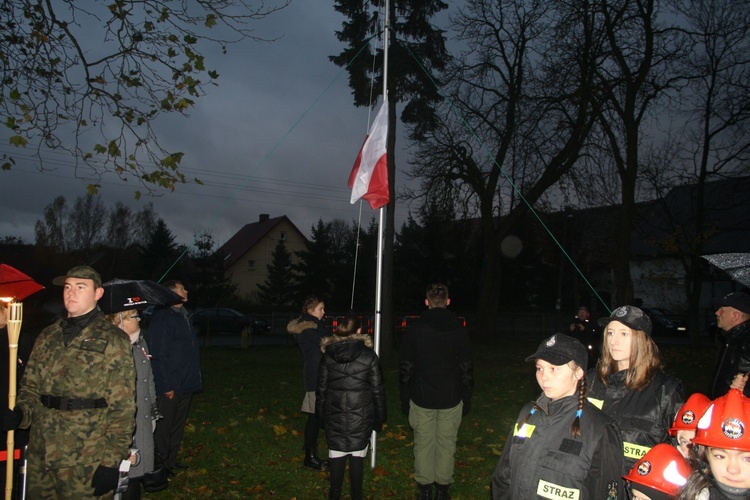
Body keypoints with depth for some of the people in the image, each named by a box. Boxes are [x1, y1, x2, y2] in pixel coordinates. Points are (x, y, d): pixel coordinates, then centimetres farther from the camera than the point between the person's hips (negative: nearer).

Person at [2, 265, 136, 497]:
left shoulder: (112, 341, -6)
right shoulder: (47, 337, 11)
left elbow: (122, 408, -9)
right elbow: (31, 386, 17)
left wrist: (111, 461, -13)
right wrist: (20, 413, -4)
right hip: (40, 456, 5)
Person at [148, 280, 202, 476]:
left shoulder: (184, 316, 13)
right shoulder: (162, 318, -16)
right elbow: (159, 355, -19)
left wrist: (196, 378, 14)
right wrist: (167, 385, -19)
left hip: (186, 385, 9)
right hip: (170, 386, -9)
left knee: (178, 424, 17)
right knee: (164, 426, 4)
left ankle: (172, 460, 29)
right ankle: (161, 464, 16)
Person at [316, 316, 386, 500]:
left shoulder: (328, 355, 0)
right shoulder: (369, 355, -5)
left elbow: (321, 388, 5)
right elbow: (377, 389, -2)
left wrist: (321, 415, 15)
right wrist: (379, 418, 7)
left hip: (335, 413, 2)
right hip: (361, 414, -1)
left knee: (336, 453, 11)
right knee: (357, 454, 9)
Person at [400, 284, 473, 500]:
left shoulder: (415, 328, -4)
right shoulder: (458, 328, -2)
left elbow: (405, 367, -2)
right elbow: (467, 367, 0)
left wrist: (405, 398, 7)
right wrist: (467, 397, 10)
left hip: (422, 398, 0)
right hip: (451, 399, 1)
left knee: (423, 443, 9)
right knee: (446, 444, 10)